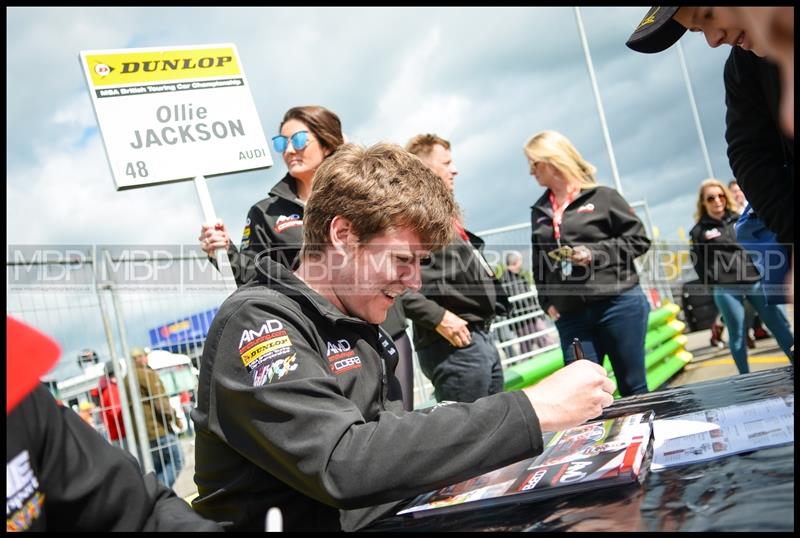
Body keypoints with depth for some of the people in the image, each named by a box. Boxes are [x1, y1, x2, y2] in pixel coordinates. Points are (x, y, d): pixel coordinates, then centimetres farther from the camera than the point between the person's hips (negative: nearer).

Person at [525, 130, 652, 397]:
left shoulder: (601, 196, -1)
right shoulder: (539, 211, 13)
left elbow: (639, 240, 0)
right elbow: (539, 264, 19)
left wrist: (596, 253, -13)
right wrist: (547, 302, 7)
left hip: (618, 303, -4)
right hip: (570, 315, 4)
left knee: (633, 388, 5)